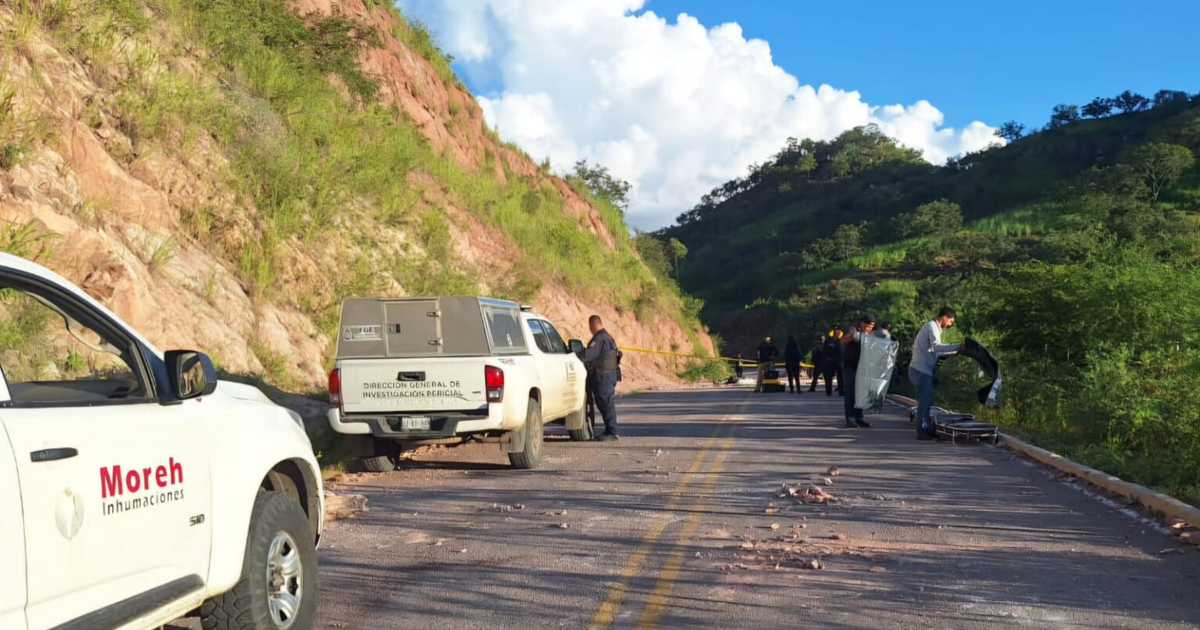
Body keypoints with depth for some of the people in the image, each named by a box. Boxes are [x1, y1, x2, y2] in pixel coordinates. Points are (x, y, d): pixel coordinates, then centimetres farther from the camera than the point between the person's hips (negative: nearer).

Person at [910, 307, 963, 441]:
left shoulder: (933, 327, 19)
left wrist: (950, 353, 18)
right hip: (921, 370, -10)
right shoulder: (932, 327, -12)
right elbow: (936, 346, -29)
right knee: (925, 401, -8)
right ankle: (922, 431, -6)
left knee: (926, 401, 14)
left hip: (922, 370, 10)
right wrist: (956, 347, -35)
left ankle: (926, 429, 20)